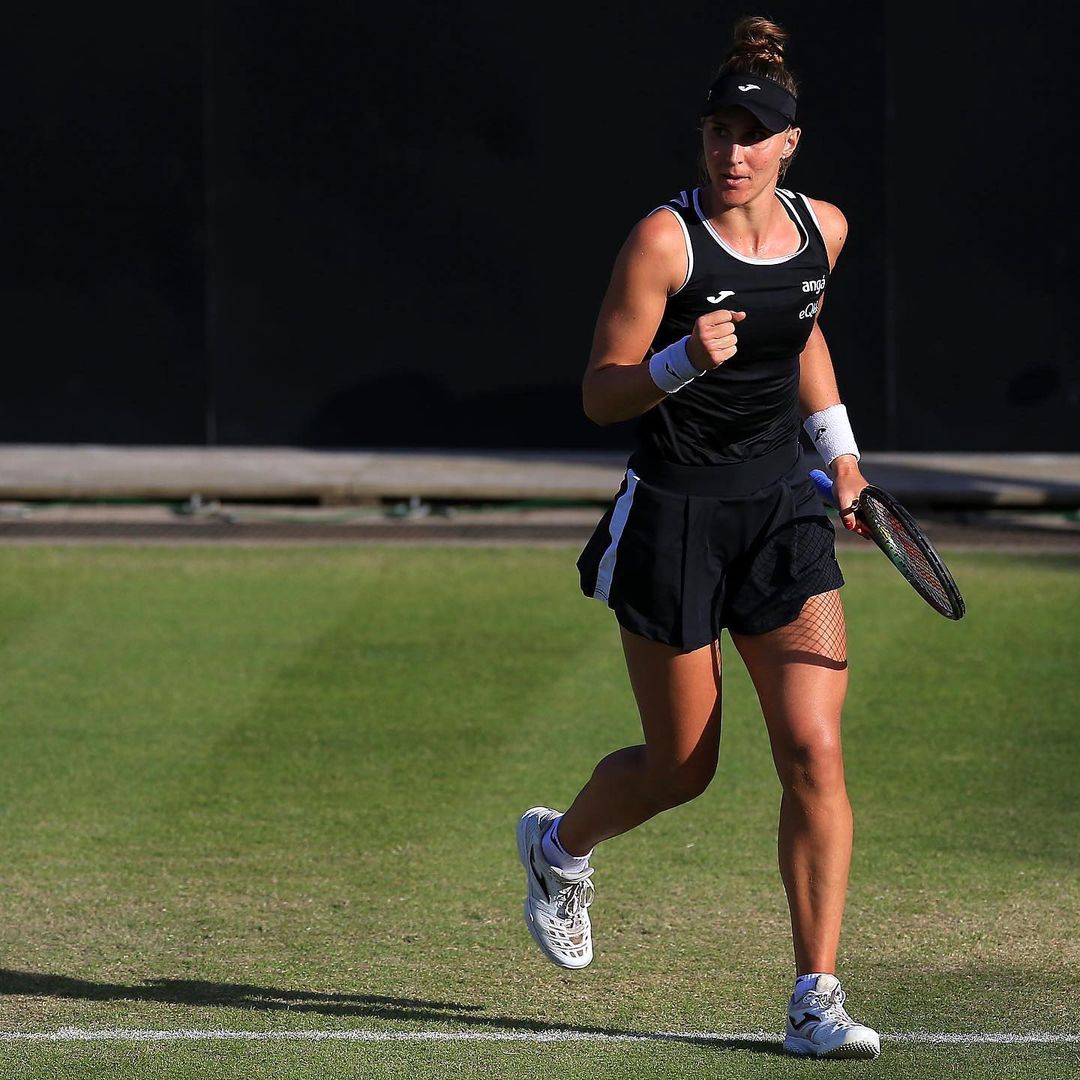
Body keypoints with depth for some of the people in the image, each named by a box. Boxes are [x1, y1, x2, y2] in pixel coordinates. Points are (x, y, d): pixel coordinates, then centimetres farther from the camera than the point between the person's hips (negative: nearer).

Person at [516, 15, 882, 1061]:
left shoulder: (821, 228, 4)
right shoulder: (664, 239, -13)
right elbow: (599, 395, -12)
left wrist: (838, 445, 17)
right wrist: (683, 361, -29)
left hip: (782, 512, 4)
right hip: (672, 514, -4)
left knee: (814, 752, -10)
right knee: (680, 766, 8)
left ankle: (815, 1001, -6)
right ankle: (559, 845, 42)